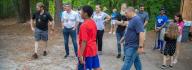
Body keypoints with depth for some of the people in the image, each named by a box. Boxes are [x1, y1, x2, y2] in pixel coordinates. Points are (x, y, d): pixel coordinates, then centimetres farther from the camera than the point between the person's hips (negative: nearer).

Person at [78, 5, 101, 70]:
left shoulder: (84, 25, -20)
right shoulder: (93, 22, 7)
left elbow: (84, 41, -23)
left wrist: (81, 55, -21)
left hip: (86, 52, -8)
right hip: (93, 50, 8)